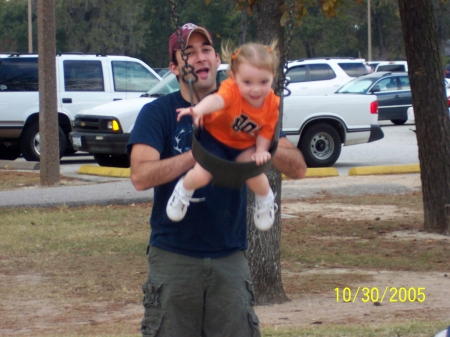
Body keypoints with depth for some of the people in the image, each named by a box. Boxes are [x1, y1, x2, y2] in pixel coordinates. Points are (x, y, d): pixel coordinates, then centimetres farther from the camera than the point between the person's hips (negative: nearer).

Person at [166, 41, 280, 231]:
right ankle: (184, 191, 17)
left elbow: (266, 131, -8)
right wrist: (199, 109, -76)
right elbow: (217, 100, -55)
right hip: (215, 138, -3)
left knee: (256, 178, -21)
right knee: (201, 176, -22)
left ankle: (265, 200, 17)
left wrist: (261, 151, -26)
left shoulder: (272, 103, -17)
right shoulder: (232, 89, -33)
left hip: (245, 146, 3)